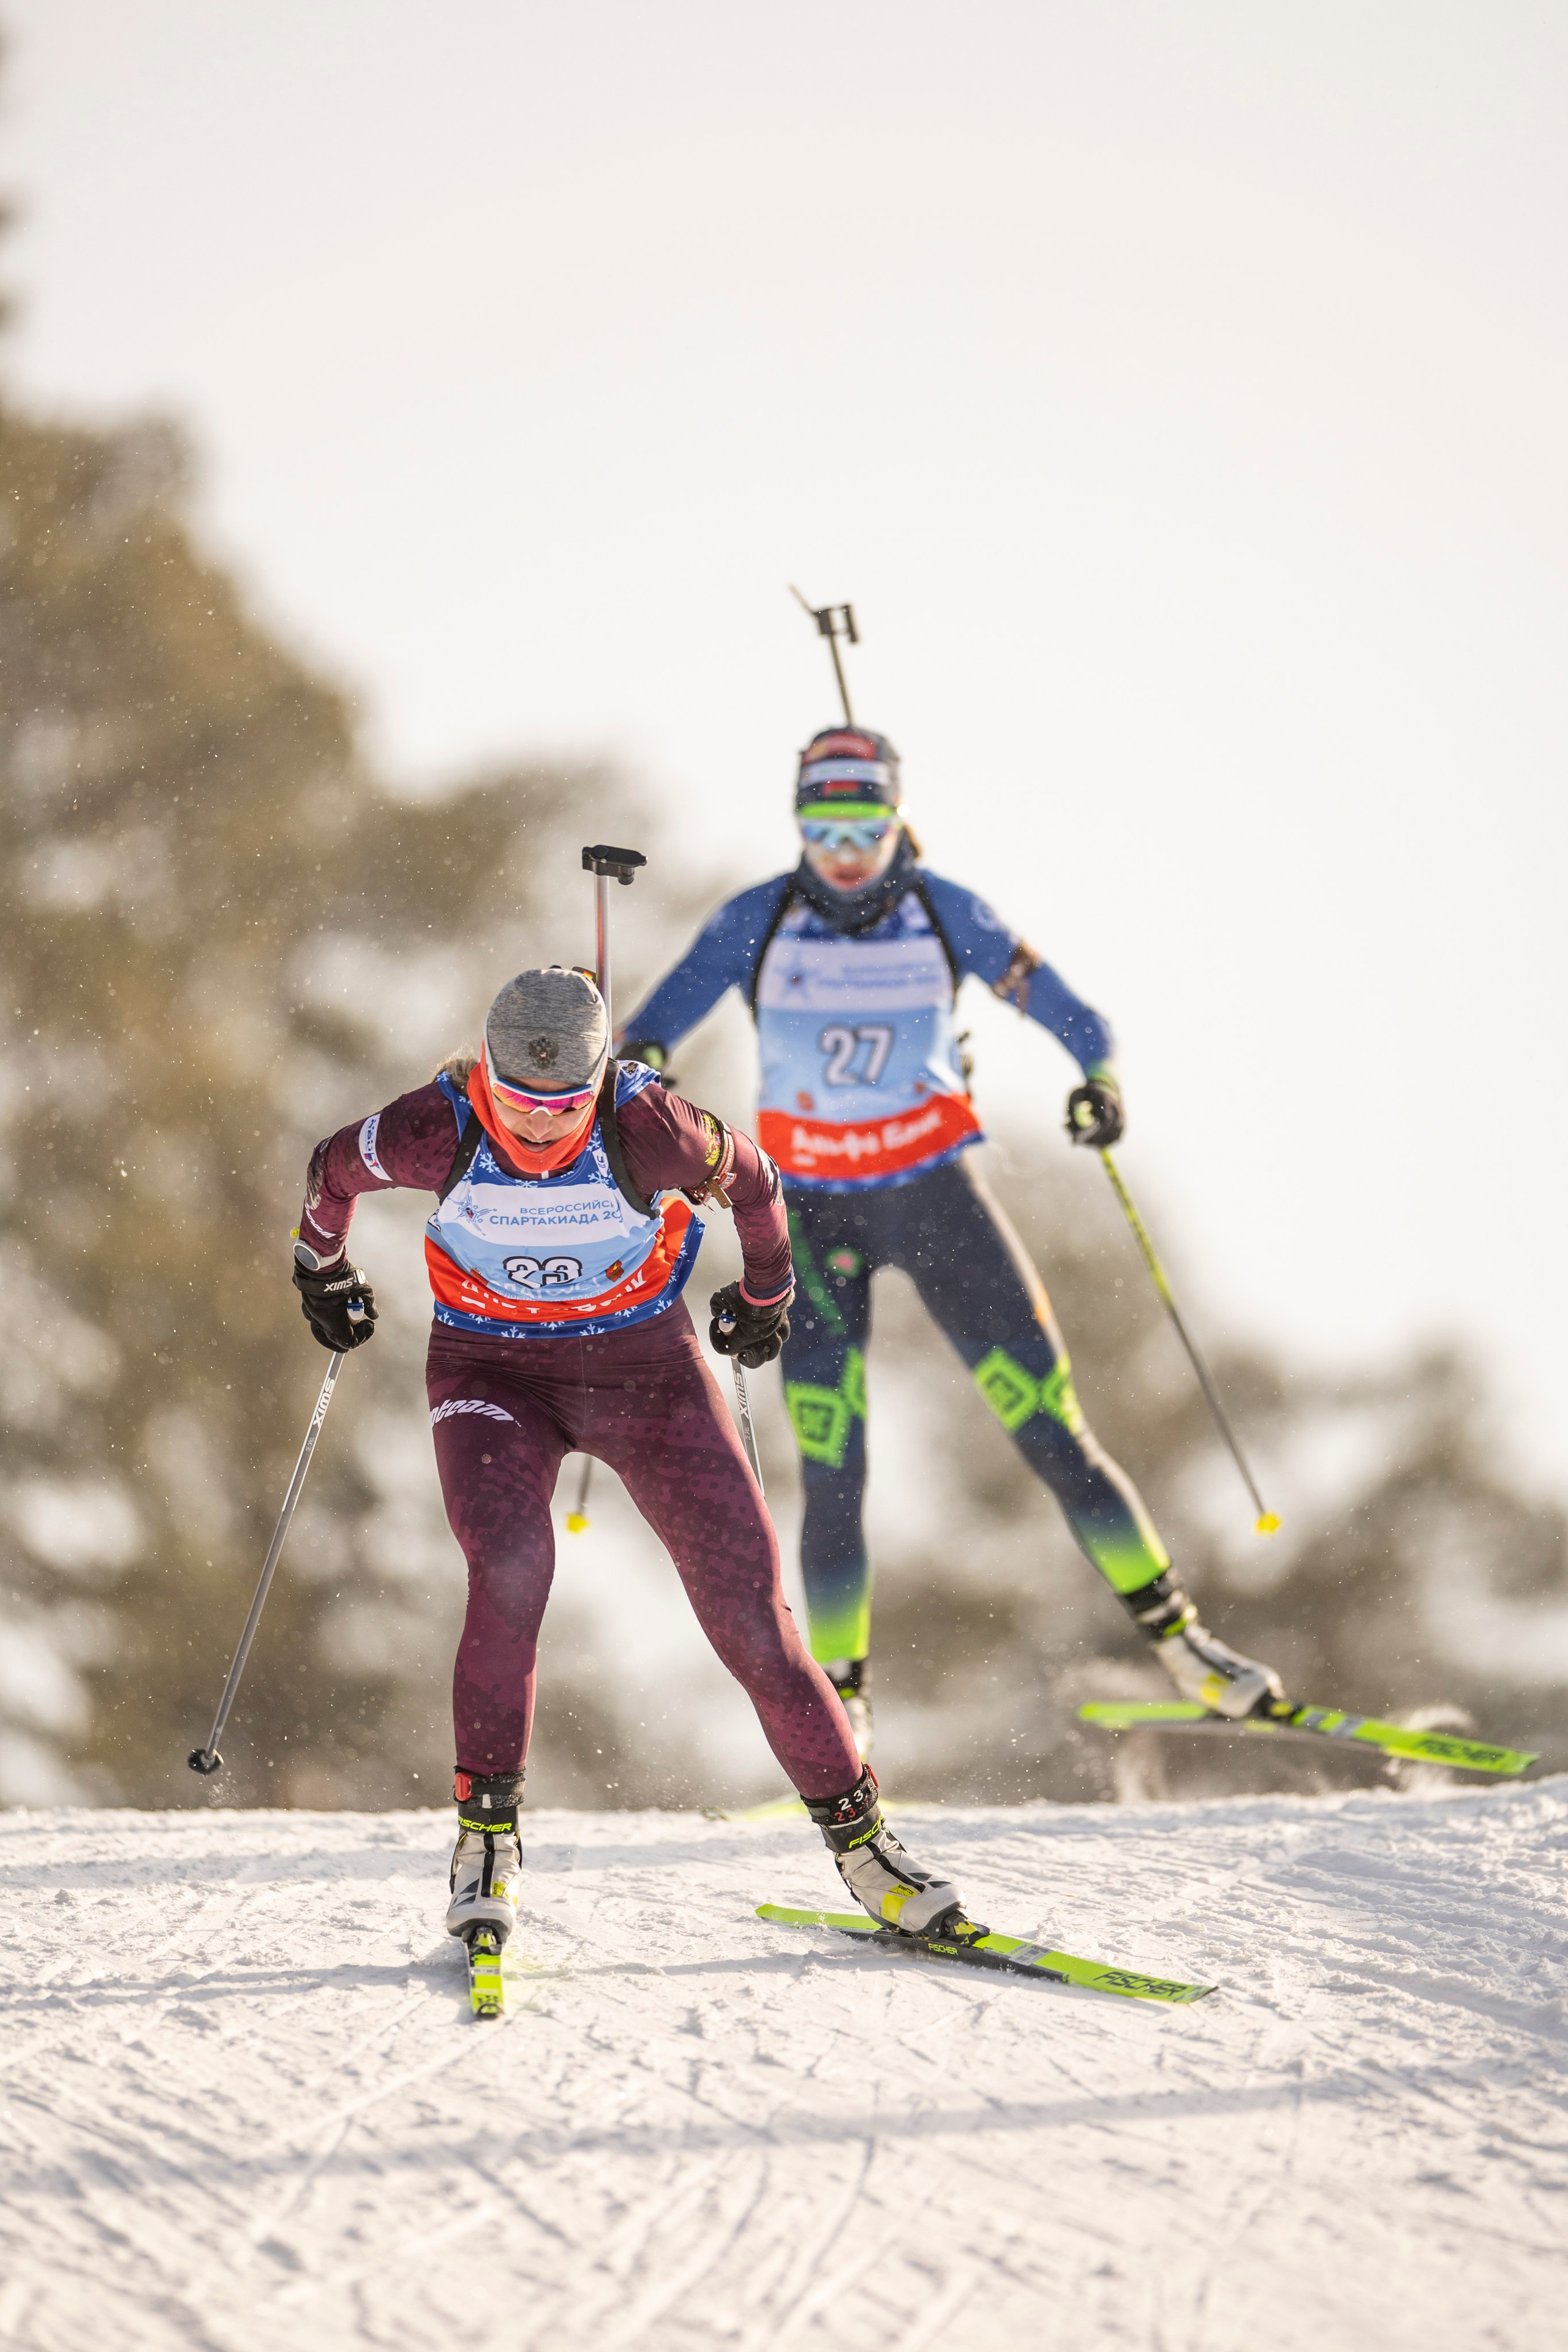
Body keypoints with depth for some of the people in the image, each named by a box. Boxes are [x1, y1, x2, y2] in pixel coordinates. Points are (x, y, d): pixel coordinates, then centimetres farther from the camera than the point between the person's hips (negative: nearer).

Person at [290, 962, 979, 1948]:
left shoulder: (651, 1129, -23)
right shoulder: (436, 1131, -21)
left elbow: (753, 1181, -1)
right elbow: (334, 1170, 2)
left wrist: (765, 1292, 16)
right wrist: (323, 1269, 20)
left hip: (642, 1364, 0)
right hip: (493, 1373, 0)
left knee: (747, 1597, -6)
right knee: (510, 1571, -26)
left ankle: (856, 1832, 6)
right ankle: (486, 1829, -11)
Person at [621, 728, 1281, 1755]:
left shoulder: (945, 913, -3)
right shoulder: (757, 923, -3)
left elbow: (1062, 1006, -1)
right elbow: (659, 1021, -6)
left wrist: (1101, 1075, -22)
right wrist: (638, 1059, -30)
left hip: (933, 1187, 0)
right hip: (812, 1206, 0)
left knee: (1050, 1425, -5)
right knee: (832, 1471, -7)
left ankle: (1177, 1637, 5)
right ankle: (839, 1701, 6)